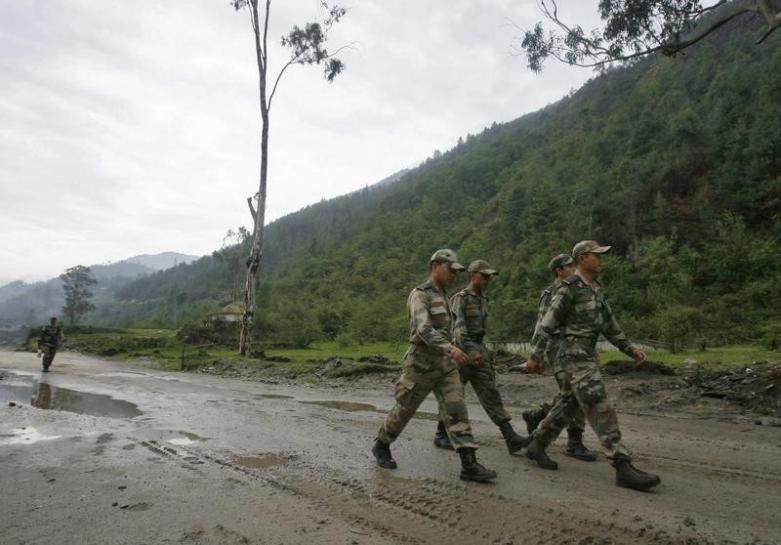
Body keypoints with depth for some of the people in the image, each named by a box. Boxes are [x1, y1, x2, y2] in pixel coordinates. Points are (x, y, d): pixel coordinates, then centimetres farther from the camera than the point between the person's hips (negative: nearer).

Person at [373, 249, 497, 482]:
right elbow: (424, 329, -30)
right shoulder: (419, 295, -14)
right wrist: (451, 348, -43)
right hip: (421, 365, -7)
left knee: (457, 411, -5)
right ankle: (381, 446, 30)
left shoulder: (441, 298, 15)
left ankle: (469, 465, -6)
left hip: (445, 365, 7)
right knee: (404, 410, 8)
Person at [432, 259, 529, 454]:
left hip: (479, 351, 7)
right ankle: (441, 435, 19)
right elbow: (459, 327, -25)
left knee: (491, 395, -2)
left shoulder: (483, 299, 14)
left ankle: (511, 438, -7)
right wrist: (470, 351, -39)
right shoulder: (459, 298, -11)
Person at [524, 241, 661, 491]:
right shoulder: (569, 288, -12)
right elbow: (547, 323, -14)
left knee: (568, 405, 14)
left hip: (586, 357, 10)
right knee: (601, 409, -12)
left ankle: (537, 446, 25)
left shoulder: (595, 289, 16)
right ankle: (624, 468, -10)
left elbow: (609, 323, 22)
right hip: (575, 357, -10)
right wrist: (535, 356, -15)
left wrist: (630, 348, 17)